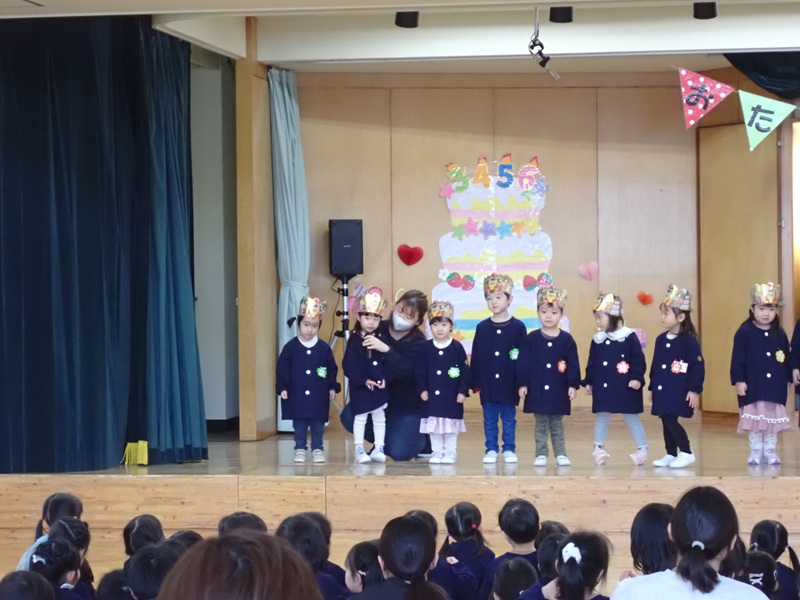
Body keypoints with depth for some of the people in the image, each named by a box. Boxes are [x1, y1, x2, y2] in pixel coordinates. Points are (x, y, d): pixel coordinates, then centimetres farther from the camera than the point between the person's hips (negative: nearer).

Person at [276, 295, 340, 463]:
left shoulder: (324, 348, 0)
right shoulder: (290, 347, -3)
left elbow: (332, 369, 6)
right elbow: (282, 368, -2)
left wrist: (333, 387, 2)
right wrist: (282, 387, -7)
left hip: (318, 396, 1)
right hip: (297, 396, -1)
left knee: (318, 425, 7)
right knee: (299, 425, 6)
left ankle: (317, 449, 17)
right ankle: (300, 449, 15)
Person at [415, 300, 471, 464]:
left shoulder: (457, 348, -4)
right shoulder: (426, 348, 2)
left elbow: (465, 371, -4)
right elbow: (419, 371, 3)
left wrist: (463, 391, -8)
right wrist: (422, 389, -5)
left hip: (452, 396, -2)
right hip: (432, 395, 2)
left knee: (451, 425, 3)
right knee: (433, 424, 7)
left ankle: (450, 452, 14)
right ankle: (437, 451, 17)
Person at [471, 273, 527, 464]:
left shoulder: (518, 327, -3)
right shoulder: (482, 328, 4)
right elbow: (476, 357, 5)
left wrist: (522, 383, -8)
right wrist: (476, 382, 0)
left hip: (509, 384, -2)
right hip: (488, 384, 2)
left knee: (509, 419, 6)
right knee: (489, 420, 7)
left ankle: (509, 450, 15)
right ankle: (491, 450, 14)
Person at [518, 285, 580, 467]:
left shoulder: (566, 340, -1)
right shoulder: (531, 339, -1)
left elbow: (573, 365, 0)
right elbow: (524, 363, 0)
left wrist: (573, 385, -4)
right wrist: (523, 384, -4)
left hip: (558, 391, 0)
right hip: (537, 390, 0)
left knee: (557, 424, 8)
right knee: (541, 424, 6)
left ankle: (560, 454, 14)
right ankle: (541, 455, 11)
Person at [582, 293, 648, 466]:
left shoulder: (629, 337, -8)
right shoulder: (597, 340, 6)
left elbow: (638, 360, -9)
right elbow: (591, 364, 12)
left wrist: (637, 378, -18)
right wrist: (589, 382, 9)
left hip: (625, 388, -4)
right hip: (603, 388, 5)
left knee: (631, 418, 2)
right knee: (601, 418, 10)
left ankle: (643, 449, 10)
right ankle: (598, 449, 19)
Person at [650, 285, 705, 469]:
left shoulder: (689, 340, -11)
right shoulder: (661, 340, 9)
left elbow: (698, 366, -12)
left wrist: (695, 390, -15)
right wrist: (652, 388, 17)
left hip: (679, 392, -7)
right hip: (662, 390, 7)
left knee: (670, 421, -12)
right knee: (666, 422, 10)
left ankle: (686, 453, 1)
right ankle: (671, 455, 20)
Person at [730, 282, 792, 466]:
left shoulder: (779, 335, 5)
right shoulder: (745, 332, -6)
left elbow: (786, 359, 11)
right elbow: (737, 359, -7)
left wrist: (788, 380, 11)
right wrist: (738, 380, -12)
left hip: (776, 386, 3)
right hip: (752, 387, -3)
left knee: (773, 419, 6)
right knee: (754, 419, 1)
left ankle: (770, 450, 16)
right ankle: (755, 451, 10)